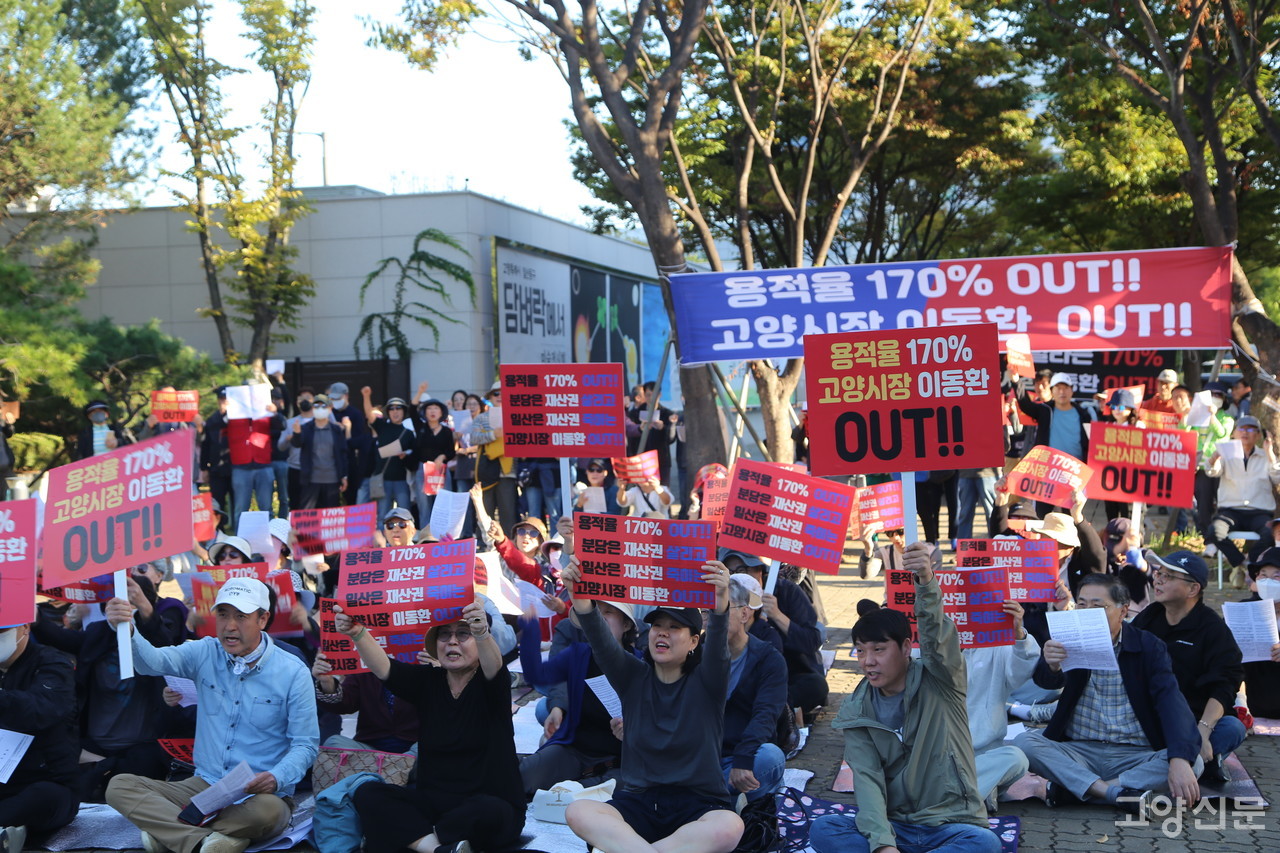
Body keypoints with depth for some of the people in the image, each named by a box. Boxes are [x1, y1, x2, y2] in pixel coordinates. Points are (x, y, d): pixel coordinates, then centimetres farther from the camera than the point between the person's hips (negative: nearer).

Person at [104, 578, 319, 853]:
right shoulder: (206, 654, 4)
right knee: (119, 786, -13)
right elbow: (154, 661, -15)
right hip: (204, 787, 4)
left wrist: (276, 778, -26)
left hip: (258, 795, -4)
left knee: (267, 810, -39)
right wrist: (125, 629, -36)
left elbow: (305, 745, -5)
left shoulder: (293, 673, -6)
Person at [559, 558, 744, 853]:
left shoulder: (704, 682, 2)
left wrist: (720, 604, -41)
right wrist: (582, 602, -30)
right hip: (639, 801, 2)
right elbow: (602, 643, -10)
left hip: (698, 804, -2)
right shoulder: (633, 677, 9)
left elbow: (717, 650, -20)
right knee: (577, 812, -27)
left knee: (729, 827, -37)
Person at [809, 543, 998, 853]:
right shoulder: (857, 712, 3)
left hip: (951, 825, -2)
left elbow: (937, 639, -26)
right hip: (893, 826, 2)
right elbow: (867, 779, -9)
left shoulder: (938, 682, -4)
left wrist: (927, 583, -47)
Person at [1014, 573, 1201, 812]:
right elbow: (1048, 682, -16)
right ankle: (1118, 793, -32)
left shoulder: (1148, 647, -1)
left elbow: (1171, 701, -16)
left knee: (1194, 762, -27)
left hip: (1136, 755, 0)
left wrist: (1180, 760, -33)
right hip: (1078, 751, 1)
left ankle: (1072, 789, -29)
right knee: (1024, 743, -24)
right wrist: (1050, 666, -43)